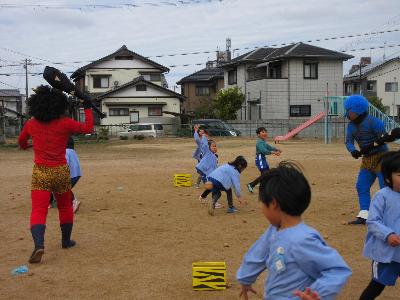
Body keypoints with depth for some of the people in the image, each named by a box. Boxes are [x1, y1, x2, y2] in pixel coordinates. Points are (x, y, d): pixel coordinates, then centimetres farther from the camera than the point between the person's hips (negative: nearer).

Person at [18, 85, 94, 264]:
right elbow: (88, 128, 3)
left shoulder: (31, 124, 2)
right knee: (65, 207, 19)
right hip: (61, 171, 0)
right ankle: (66, 241, 33)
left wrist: (25, 146, 46)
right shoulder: (65, 123, -8)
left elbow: (21, 141, 22)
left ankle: (39, 244, -26)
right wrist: (87, 108, 15)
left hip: (40, 172, 0)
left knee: (38, 211, -5)